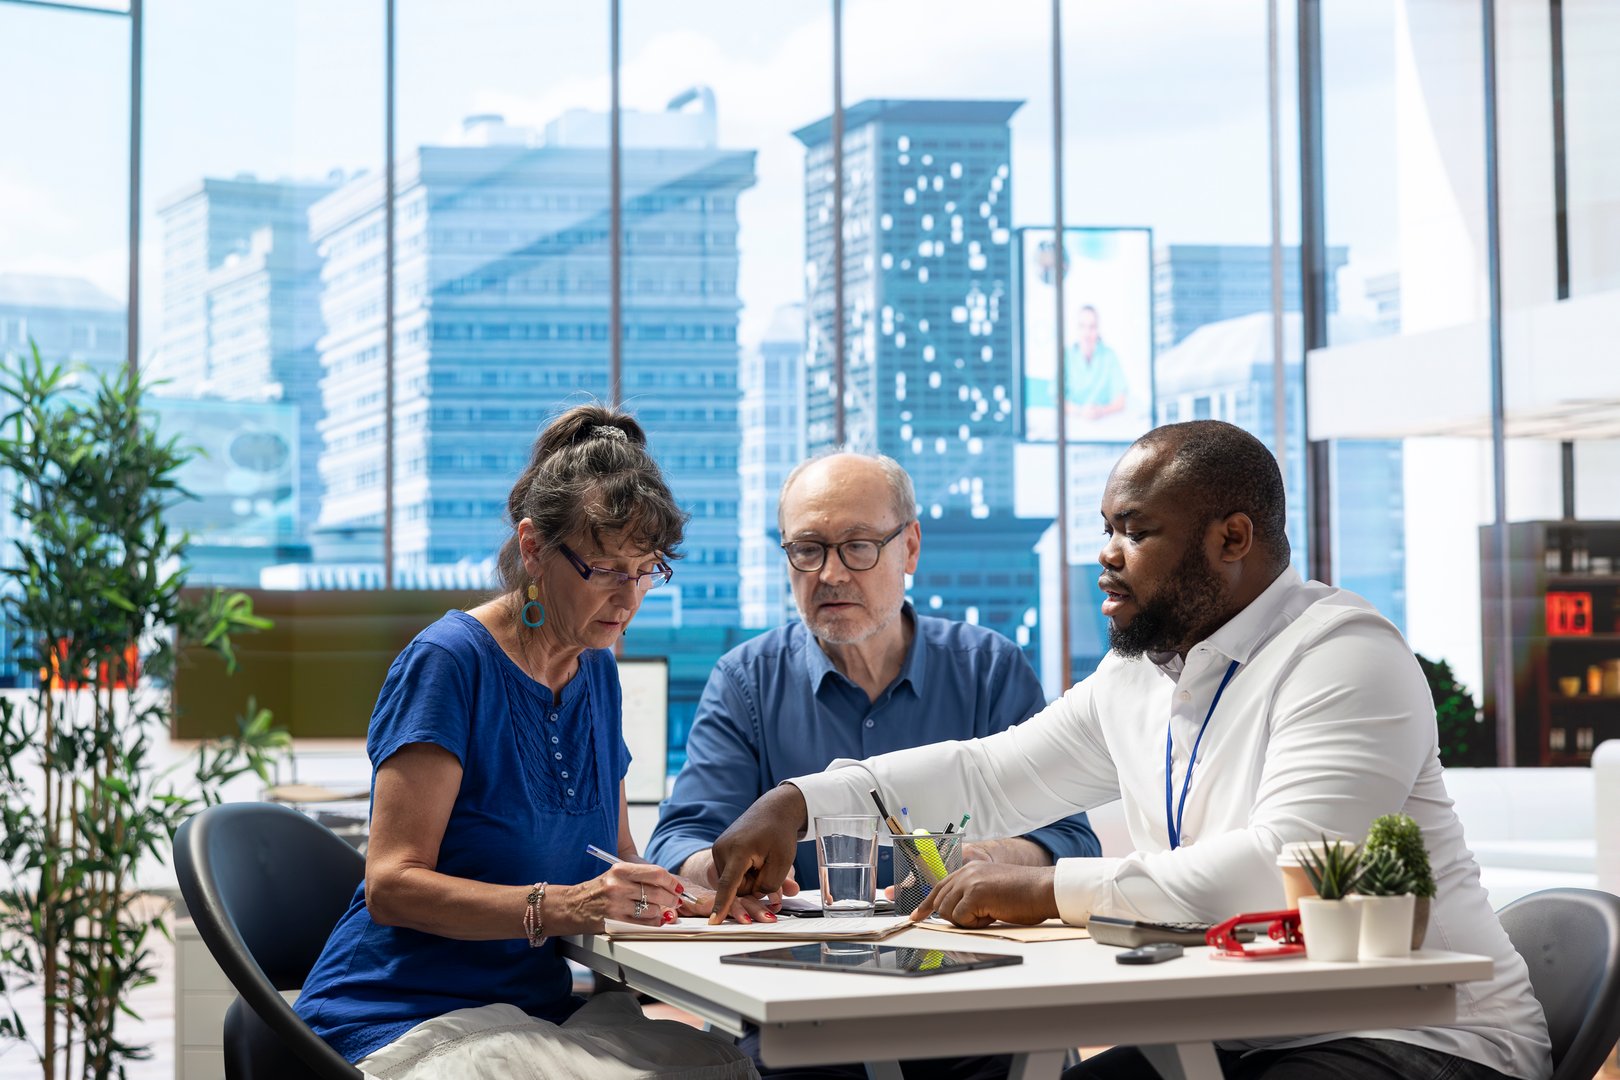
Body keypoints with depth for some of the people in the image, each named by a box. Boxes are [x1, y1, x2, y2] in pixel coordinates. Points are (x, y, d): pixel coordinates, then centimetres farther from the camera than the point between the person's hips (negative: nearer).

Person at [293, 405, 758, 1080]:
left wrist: (684, 884, -1)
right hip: (408, 1019, -7)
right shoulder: (448, 661, -11)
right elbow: (391, 885, -17)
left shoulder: (597, 670, 13)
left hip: (536, 1009, 7)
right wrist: (561, 907, -28)